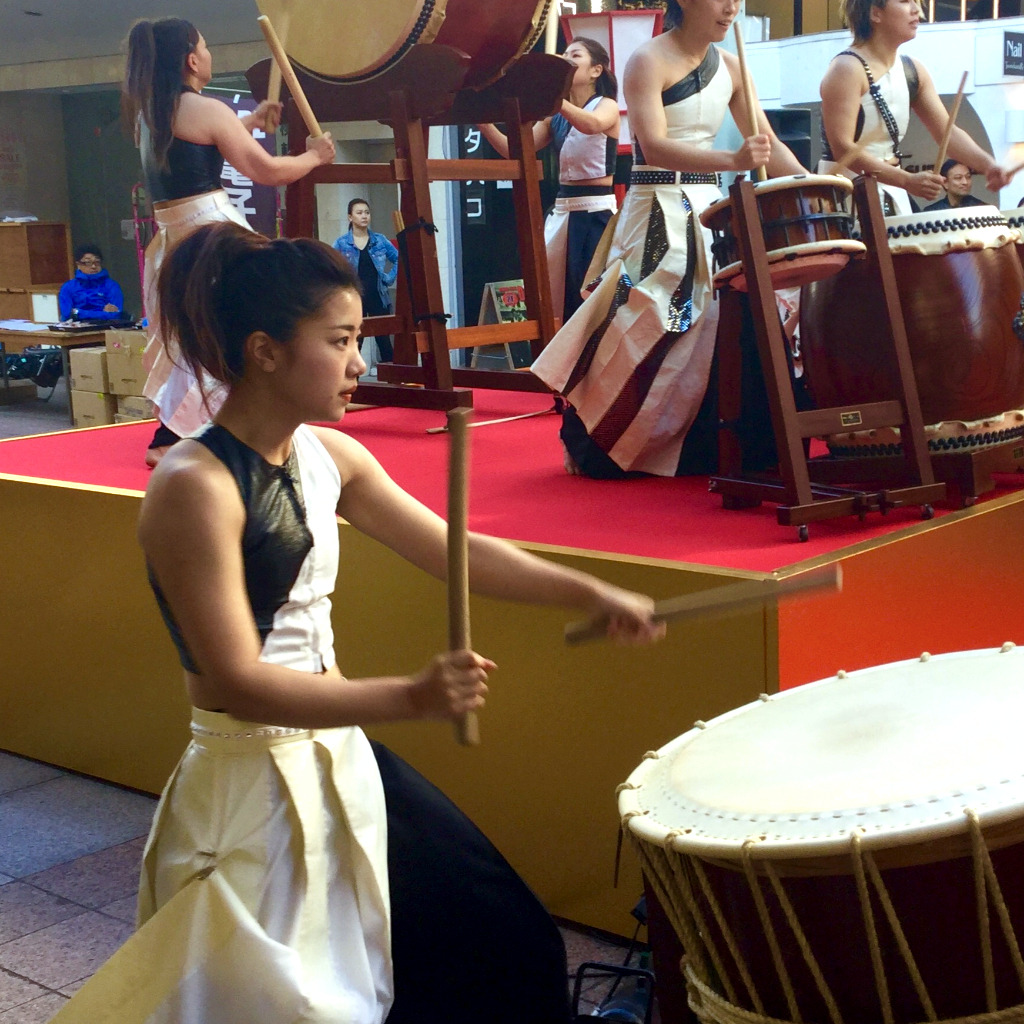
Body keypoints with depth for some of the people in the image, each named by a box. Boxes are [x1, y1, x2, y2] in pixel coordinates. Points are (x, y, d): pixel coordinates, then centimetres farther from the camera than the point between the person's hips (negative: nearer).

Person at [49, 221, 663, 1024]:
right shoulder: (195, 486, -20)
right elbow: (236, 682, -24)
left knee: (510, 943, 11)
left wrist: (594, 594, 0)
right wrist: (411, 697, -33)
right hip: (254, 786, -8)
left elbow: (456, 553, 9)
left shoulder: (329, 456, 2)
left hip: (342, 762, 8)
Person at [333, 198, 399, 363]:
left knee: (385, 342, 1)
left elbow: (398, 259, 13)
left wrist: (390, 277, 3)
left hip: (378, 298, 1)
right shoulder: (342, 243, -1)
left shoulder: (379, 240, 5)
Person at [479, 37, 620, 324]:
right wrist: (484, 122, -11)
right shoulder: (554, 116, 15)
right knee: (553, 297, 3)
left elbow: (592, 124, -27)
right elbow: (514, 151, 5)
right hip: (562, 210, 6)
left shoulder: (607, 106, -1)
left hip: (597, 211, -6)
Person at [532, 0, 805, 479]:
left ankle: (710, 448, 11)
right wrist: (733, 160, -37)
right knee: (643, 334, -6)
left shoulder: (729, 67, 10)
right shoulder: (648, 61, -9)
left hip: (711, 210, 7)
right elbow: (654, 147, -23)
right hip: (658, 217, -6)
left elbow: (770, 145, 10)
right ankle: (588, 445, 11)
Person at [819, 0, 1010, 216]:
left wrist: (988, 165, -14)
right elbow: (842, 148, -24)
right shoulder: (847, 69, -16)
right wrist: (907, 180, -30)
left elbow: (947, 132, 5)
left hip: (892, 195, 8)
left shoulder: (913, 70, 8)